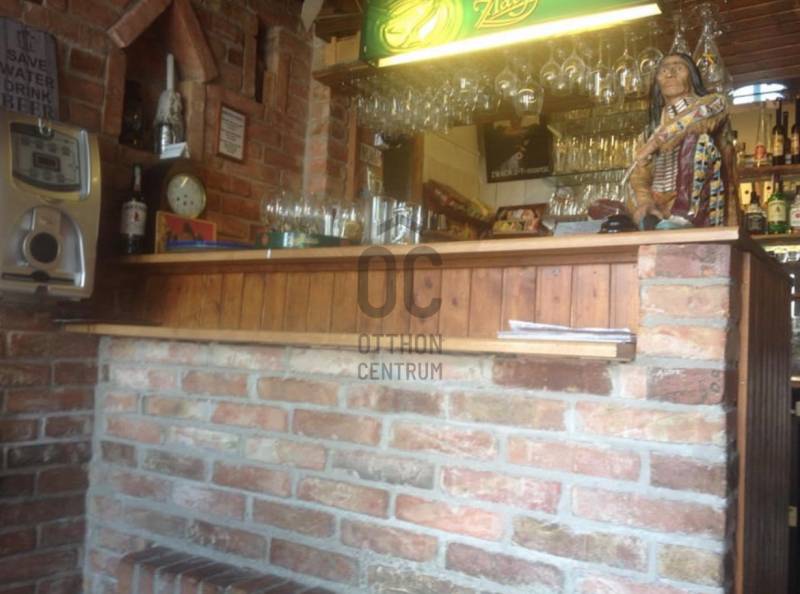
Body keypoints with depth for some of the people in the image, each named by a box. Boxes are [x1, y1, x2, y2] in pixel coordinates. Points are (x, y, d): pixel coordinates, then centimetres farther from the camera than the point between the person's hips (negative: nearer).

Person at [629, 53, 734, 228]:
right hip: (662, 212, 3)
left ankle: (687, 214, -30)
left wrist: (655, 142, -23)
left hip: (699, 211, -2)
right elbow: (641, 173, 9)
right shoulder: (657, 125, 20)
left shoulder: (714, 102, 9)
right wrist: (644, 202, -13)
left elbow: (706, 111, -18)